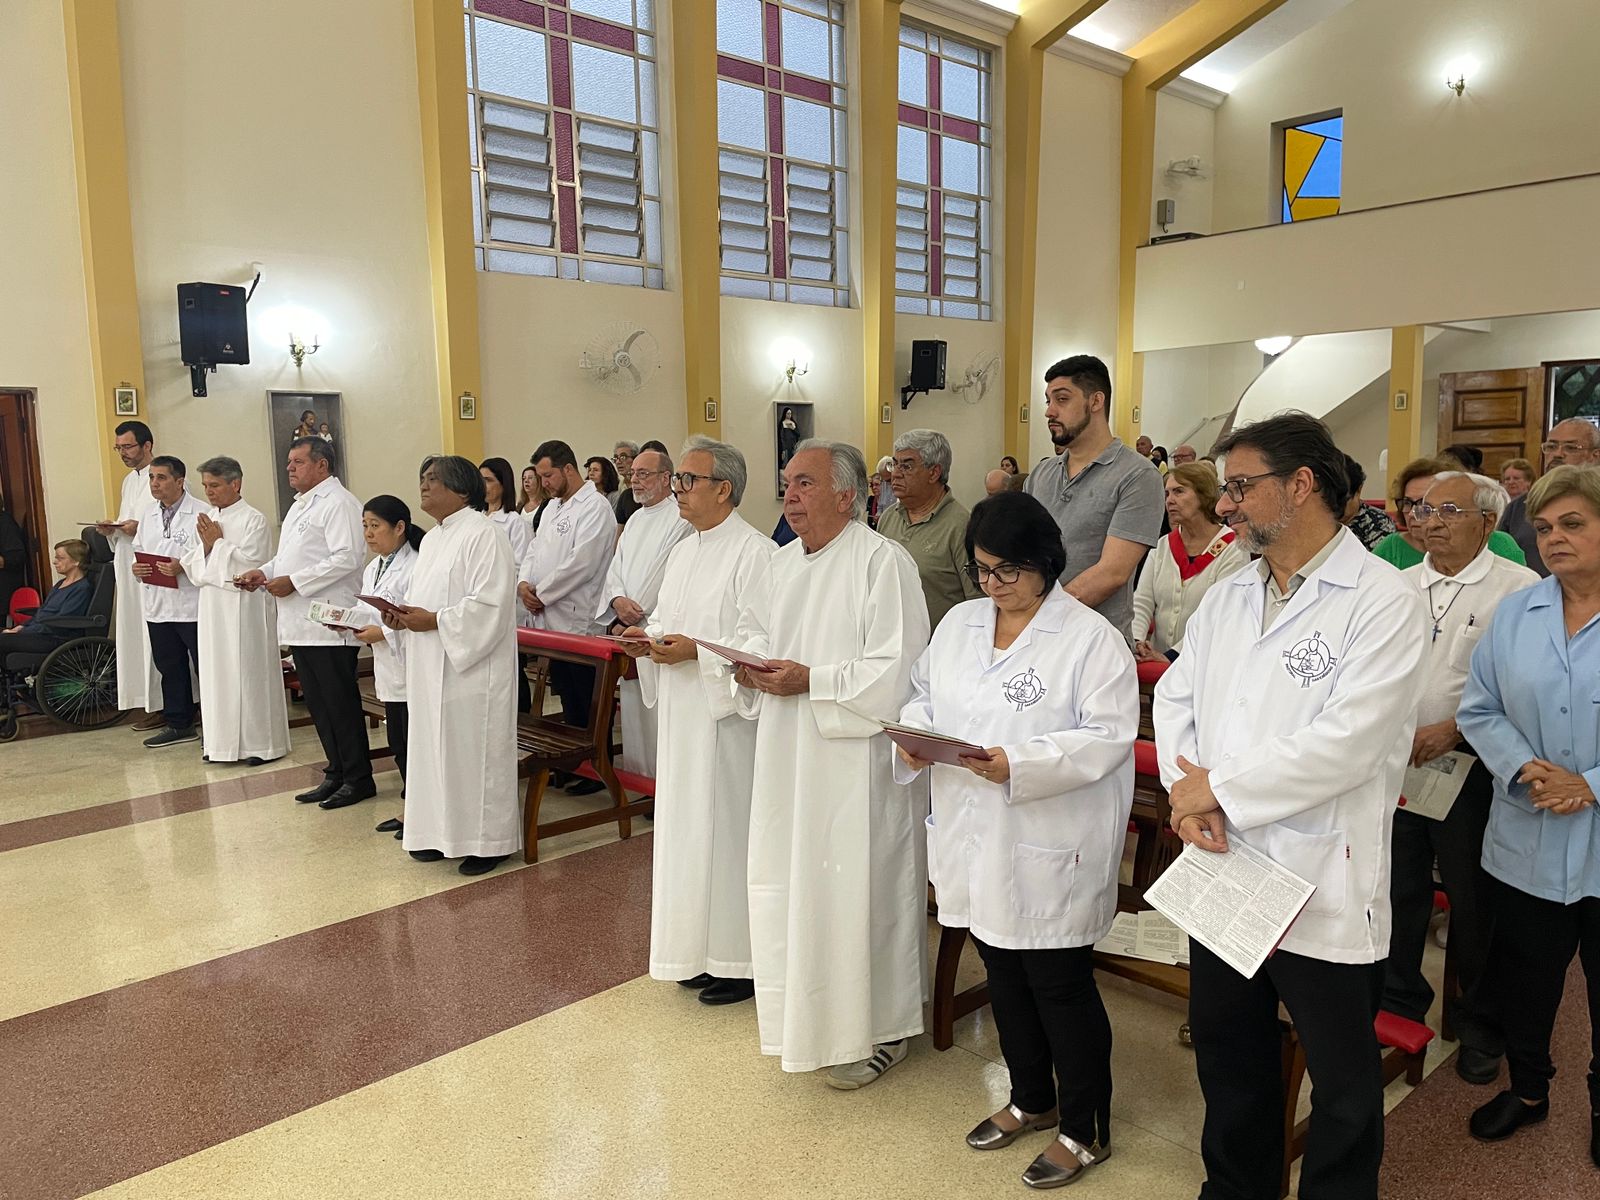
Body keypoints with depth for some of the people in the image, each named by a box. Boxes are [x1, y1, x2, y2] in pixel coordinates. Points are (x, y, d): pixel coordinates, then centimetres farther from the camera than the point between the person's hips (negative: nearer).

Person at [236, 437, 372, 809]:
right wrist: (265, 572, 9)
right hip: (301, 624, 10)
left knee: (341, 703, -3)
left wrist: (293, 582, -18)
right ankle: (337, 774, 22)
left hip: (329, 624, -10)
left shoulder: (338, 503, -11)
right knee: (318, 704, 13)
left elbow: (346, 558, -21)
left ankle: (358, 778, 7)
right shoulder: (300, 505, 21)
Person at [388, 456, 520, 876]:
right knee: (436, 749, 12)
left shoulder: (482, 535, -13)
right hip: (432, 669, 9)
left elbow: (490, 604, -21)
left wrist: (434, 621, -19)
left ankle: (488, 840, 10)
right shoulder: (432, 539, 16)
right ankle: (442, 833, 23)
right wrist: (405, 616, 2)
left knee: (475, 749, -1)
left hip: (471, 667, -9)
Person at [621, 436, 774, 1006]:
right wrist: (648, 637, 2)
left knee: (726, 826, -1)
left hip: (725, 714, -9)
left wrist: (696, 652, -23)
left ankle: (739, 959, 15)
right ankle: (699, 949, 29)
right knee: (686, 824, 14)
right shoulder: (683, 551, 14)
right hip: (680, 712, 9)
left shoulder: (754, 553, -14)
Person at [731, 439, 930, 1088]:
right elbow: (755, 627, 23)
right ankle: (813, 1012, 36)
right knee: (792, 882, 16)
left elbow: (897, 670, -21)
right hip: (789, 759, 8)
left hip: (856, 761, -8)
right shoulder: (785, 561, 11)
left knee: (859, 888, 2)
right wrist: (750, 663, 1)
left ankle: (878, 1030, 22)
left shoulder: (883, 561, -15)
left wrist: (811, 681, -22)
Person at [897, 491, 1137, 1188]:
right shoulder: (959, 624, 7)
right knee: (1003, 974, 20)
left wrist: (1019, 764, -28)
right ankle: (1032, 1101, 42)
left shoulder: (1091, 639, -13)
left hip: (1051, 851, -6)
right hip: (976, 842, 7)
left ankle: (1086, 1131, 28)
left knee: (1059, 984, 6)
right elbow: (923, 694, 14)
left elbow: (1107, 736, -18)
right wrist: (915, 736, -8)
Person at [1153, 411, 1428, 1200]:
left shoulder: (1384, 602, -13)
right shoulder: (1224, 599, 8)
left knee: (1343, 1086, 14)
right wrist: (1187, 796, -13)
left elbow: (1346, 742, -22)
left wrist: (1220, 791, -15)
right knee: (1227, 1057, 23)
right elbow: (1175, 700, 5)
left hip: (1325, 888, -6)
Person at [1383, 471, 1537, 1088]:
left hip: (1470, 766, -4)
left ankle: (1480, 1024, 27)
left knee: (1474, 899, 7)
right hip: (1397, 760, 4)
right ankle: (1399, 1001, 33)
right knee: (1398, 887, 14)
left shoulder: (1519, 588, -7)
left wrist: (1453, 729, -18)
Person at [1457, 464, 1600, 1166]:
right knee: (1522, 977, 17)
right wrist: (1524, 767, -12)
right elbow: (1480, 708, 4)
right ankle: (1527, 1088, 40)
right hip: (1526, 840, 3)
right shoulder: (1515, 614, 3)